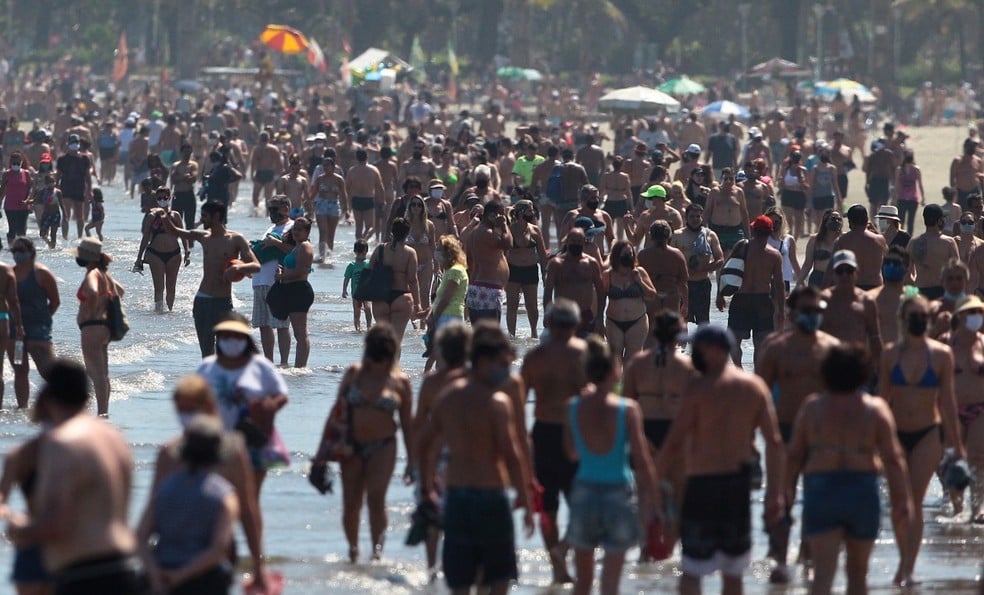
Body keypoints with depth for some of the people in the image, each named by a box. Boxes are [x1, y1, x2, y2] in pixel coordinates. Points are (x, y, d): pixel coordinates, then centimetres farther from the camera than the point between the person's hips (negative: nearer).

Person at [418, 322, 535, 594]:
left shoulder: (448, 396, 9)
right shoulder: (497, 402, -11)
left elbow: (424, 445, 15)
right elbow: (511, 456, -16)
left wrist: (428, 490, 25)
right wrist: (525, 500, -11)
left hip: (455, 496, 6)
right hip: (490, 496, -6)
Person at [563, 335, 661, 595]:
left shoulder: (574, 406, -4)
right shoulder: (627, 409, -13)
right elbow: (642, 461, -12)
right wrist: (653, 503, -4)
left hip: (584, 491, 3)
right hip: (617, 493, -3)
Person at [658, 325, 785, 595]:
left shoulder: (699, 388, -9)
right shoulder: (755, 386, 5)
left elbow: (674, 443, -11)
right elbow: (774, 441, 1)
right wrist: (776, 492, 4)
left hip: (703, 482, -5)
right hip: (740, 482, 5)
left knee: (691, 571, -4)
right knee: (733, 572, 14)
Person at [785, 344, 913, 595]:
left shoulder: (812, 406, 1)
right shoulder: (875, 409, -1)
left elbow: (794, 454, 3)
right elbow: (893, 459, -6)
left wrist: (789, 486, 16)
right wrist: (902, 499, -3)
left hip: (820, 491, -1)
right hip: (863, 493, 1)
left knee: (823, 572, -8)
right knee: (857, 570, 18)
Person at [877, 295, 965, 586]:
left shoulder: (941, 355, -2)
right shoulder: (891, 355, 1)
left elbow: (947, 401, 3)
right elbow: (882, 398, 7)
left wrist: (956, 443, 4)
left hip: (928, 434, -2)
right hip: (896, 434, 2)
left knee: (914, 500, -9)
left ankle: (907, 567, -10)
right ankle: (906, 561, 20)